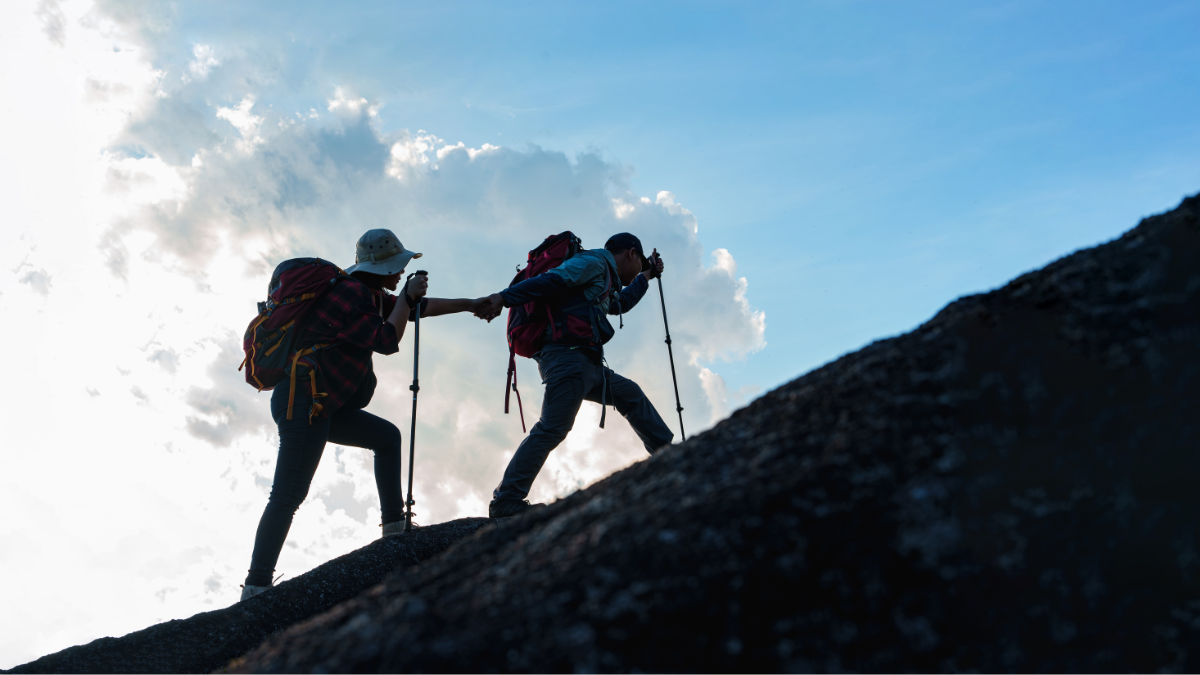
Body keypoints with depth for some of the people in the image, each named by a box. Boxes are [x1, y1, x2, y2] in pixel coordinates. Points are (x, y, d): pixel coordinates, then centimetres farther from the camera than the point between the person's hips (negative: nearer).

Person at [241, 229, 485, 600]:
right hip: (302, 402, -10)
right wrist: (407, 296, -6)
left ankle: (394, 526, 18)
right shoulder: (350, 294, -14)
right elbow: (387, 341, -15)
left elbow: (416, 308, 25)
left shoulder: (369, 294, 17)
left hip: (323, 404, 10)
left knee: (387, 437, 16)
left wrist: (469, 305, 25)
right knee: (288, 495, -13)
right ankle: (256, 588, -13)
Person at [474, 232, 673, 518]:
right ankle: (506, 501, -22)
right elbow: (550, 280, -13)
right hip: (567, 355, -11)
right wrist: (504, 297, -25)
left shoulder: (604, 283, 32)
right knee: (553, 427, -19)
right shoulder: (595, 262, 2)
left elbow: (620, 304, 54)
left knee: (631, 394, 21)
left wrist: (647, 276, 57)